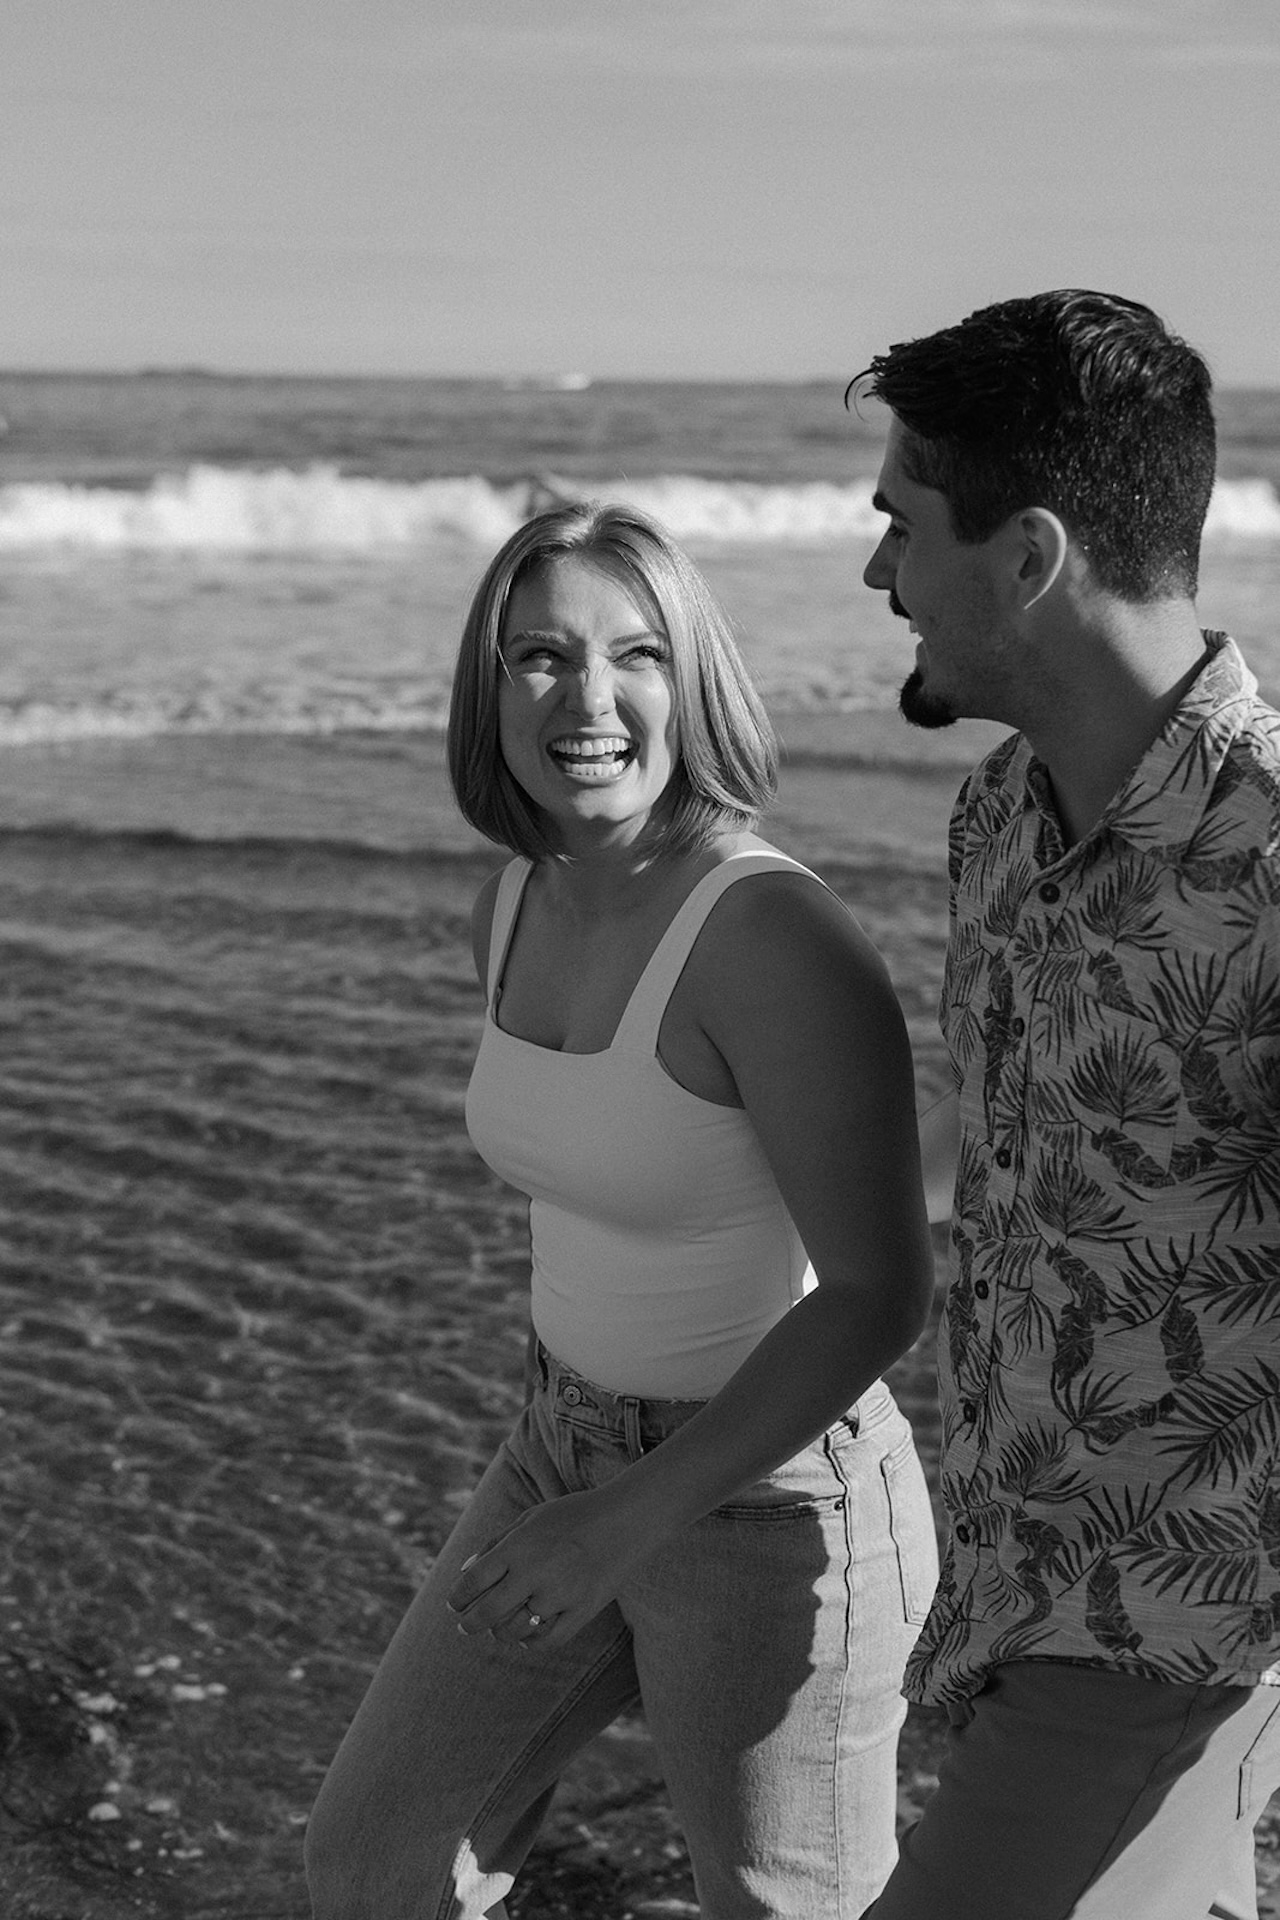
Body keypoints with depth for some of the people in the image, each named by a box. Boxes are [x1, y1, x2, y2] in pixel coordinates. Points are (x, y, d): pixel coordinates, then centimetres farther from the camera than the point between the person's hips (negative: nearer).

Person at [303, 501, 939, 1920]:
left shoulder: (777, 933, -26)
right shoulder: (522, 904, 0)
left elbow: (881, 1291, -24)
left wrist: (633, 1518, -26)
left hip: (771, 1515, -7)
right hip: (579, 1459, 8)